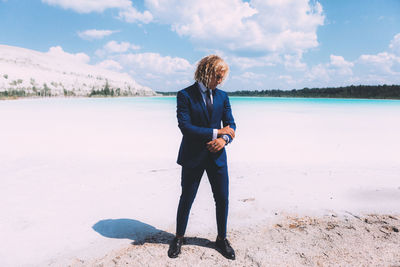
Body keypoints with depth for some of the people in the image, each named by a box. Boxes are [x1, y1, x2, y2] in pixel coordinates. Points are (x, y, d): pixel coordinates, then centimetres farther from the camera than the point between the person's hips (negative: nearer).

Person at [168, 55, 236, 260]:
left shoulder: (222, 96, 7)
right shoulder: (185, 95, -8)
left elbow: (231, 124, 7)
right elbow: (185, 127, -17)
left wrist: (224, 139, -15)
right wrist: (216, 132, -16)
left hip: (217, 156, 4)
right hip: (193, 156, -3)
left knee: (222, 198, 10)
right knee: (186, 199, 10)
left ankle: (222, 239, 32)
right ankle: (179, 238, 32)